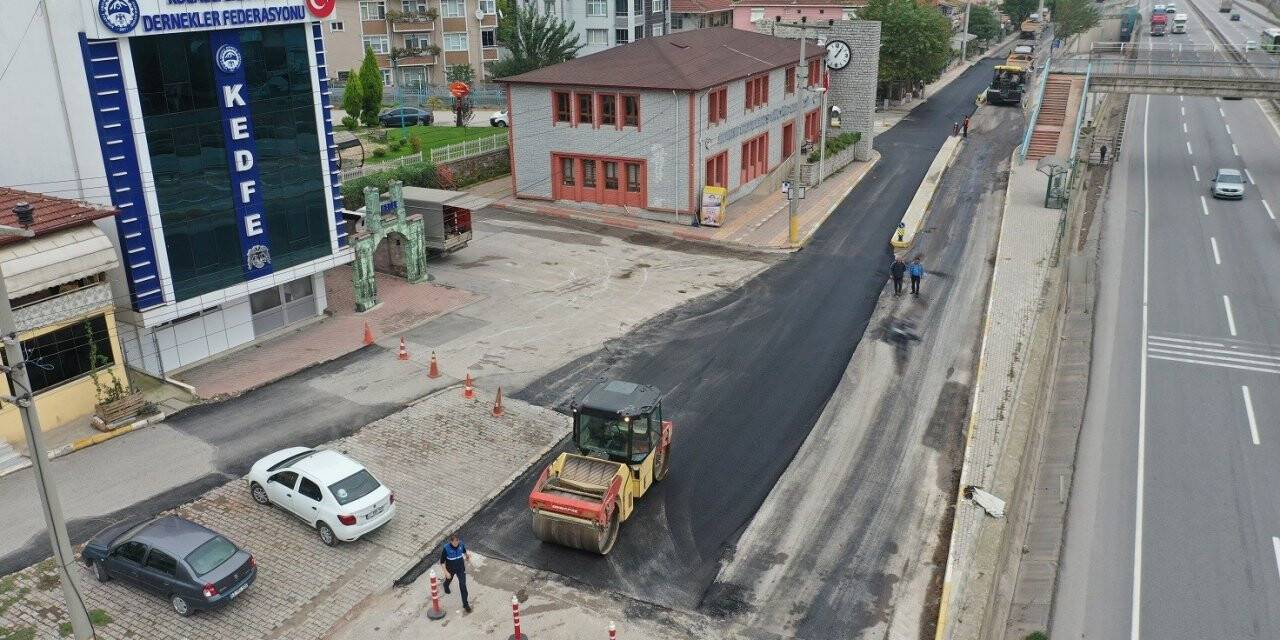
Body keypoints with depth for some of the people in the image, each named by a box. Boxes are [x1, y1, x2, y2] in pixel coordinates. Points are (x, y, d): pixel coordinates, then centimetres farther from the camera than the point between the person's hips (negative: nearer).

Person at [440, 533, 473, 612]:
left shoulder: (461, 545, -19)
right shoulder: (446, 548, -29)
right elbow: (442, 561, -20)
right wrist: (446, 572, -22)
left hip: (461, 569, 1)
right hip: (450, 569, -1)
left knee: (463, 585, -4)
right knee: (448, 580, 29)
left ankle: (465, 604, 8)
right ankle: (446, 586, 67)